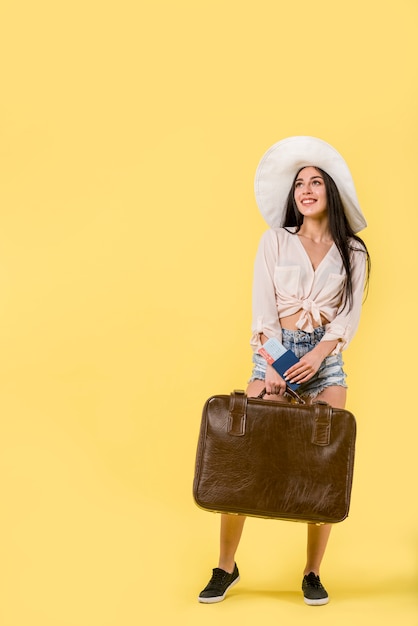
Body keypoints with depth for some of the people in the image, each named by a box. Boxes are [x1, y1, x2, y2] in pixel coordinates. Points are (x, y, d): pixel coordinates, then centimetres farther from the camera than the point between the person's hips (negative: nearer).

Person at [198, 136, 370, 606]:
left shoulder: (353, 252, 9)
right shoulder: (276, 240, 6)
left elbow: (349, 315, 1)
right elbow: (263, 307, -3)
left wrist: (319, 354, -15)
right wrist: (272, 365, -14)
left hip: (326, 357, 1)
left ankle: (313, 573, 11)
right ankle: (225, 567, 7)